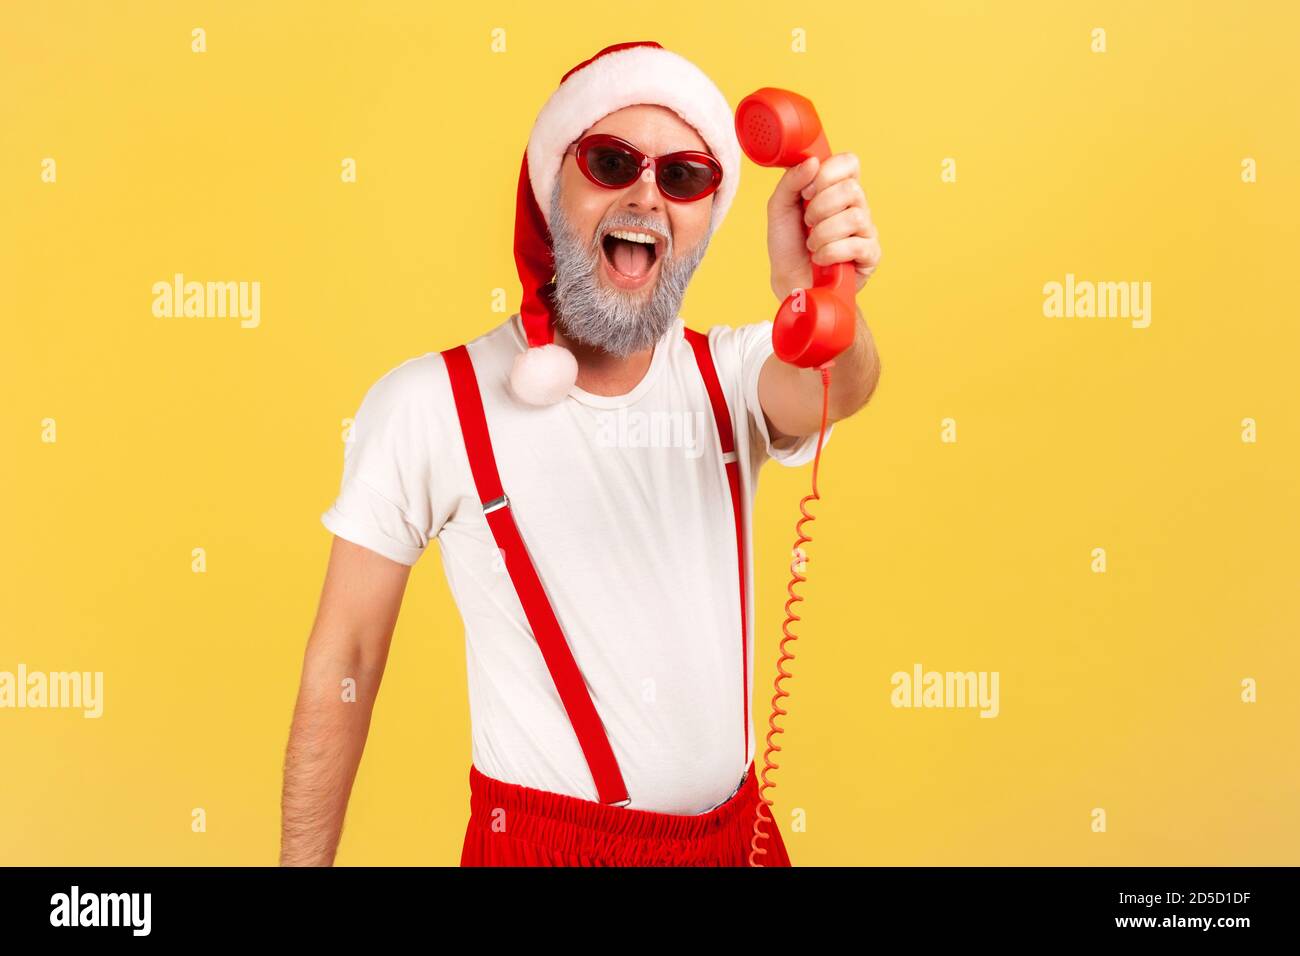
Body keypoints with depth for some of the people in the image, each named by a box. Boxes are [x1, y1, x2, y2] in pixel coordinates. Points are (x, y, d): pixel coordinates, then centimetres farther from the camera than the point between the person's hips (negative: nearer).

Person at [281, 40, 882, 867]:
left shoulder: (733, 374, -6)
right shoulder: (430, 404, -15)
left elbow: (837, 391, -27)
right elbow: (344, 659, -10)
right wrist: (305, 859, -7)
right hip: (542, 841, -4)